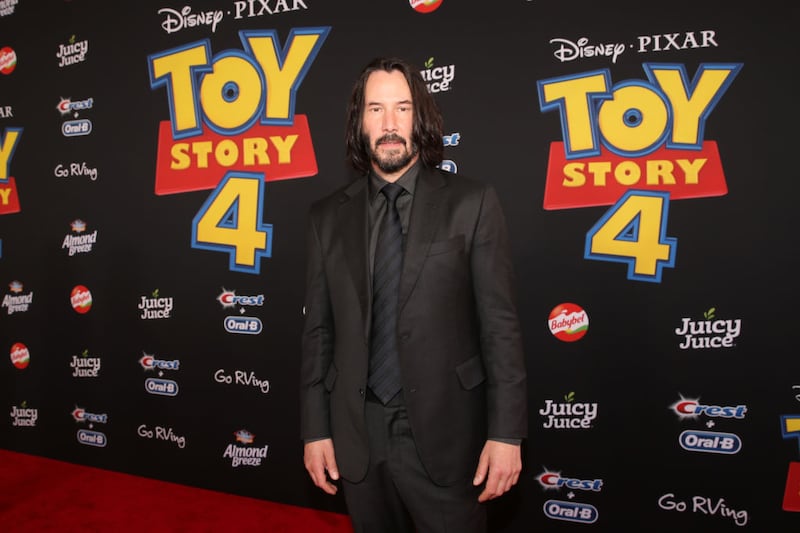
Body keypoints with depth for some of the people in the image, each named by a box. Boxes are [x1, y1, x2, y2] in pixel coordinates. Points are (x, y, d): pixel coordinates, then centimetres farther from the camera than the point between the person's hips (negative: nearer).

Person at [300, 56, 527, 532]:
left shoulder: (471, 202, -5)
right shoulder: (328, 216, 3)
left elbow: (500, 323, -7)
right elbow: (319, 330, 5)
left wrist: (506, 433, -10)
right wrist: (315, 429, 5)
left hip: (444, 434, -2)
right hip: (357, 436, 3)